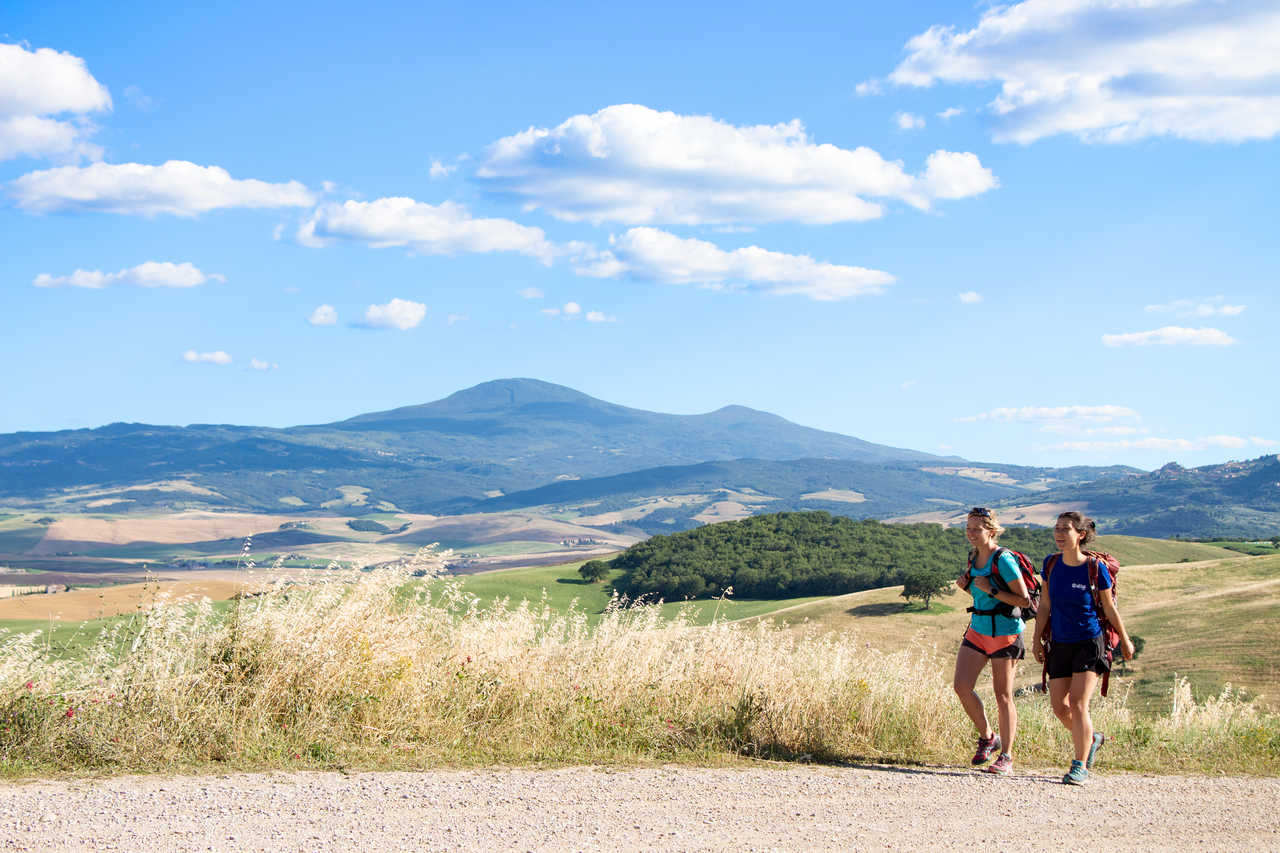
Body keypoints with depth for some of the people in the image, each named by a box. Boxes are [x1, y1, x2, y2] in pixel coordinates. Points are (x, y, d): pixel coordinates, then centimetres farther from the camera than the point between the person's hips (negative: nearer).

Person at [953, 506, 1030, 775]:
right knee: (961, 685, -3)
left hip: (1005, 632, -7)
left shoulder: (1003, 560, -15)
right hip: (978, 629, 7)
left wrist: (991, 590, -21)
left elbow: (1024, 600, -15)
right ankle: (987, 737, 17)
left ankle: (1005, 757, 8)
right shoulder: (973, 557, 8)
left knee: (1003, 696, -1)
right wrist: (966, 585, 1)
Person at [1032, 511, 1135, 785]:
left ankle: (1080, 767, -5)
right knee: (1058, 705, 5)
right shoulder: (1051, 564, 0)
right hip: (1060, 644, 5)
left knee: (1078, 703, -13)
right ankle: (1091, 739, 33)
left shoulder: (1095, 567, -12)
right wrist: (1037, 638, 7)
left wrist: (1125, 640, 8)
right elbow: (1044, 606, 9)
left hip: (1089, 642, -5)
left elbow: (1110, 609, -1)